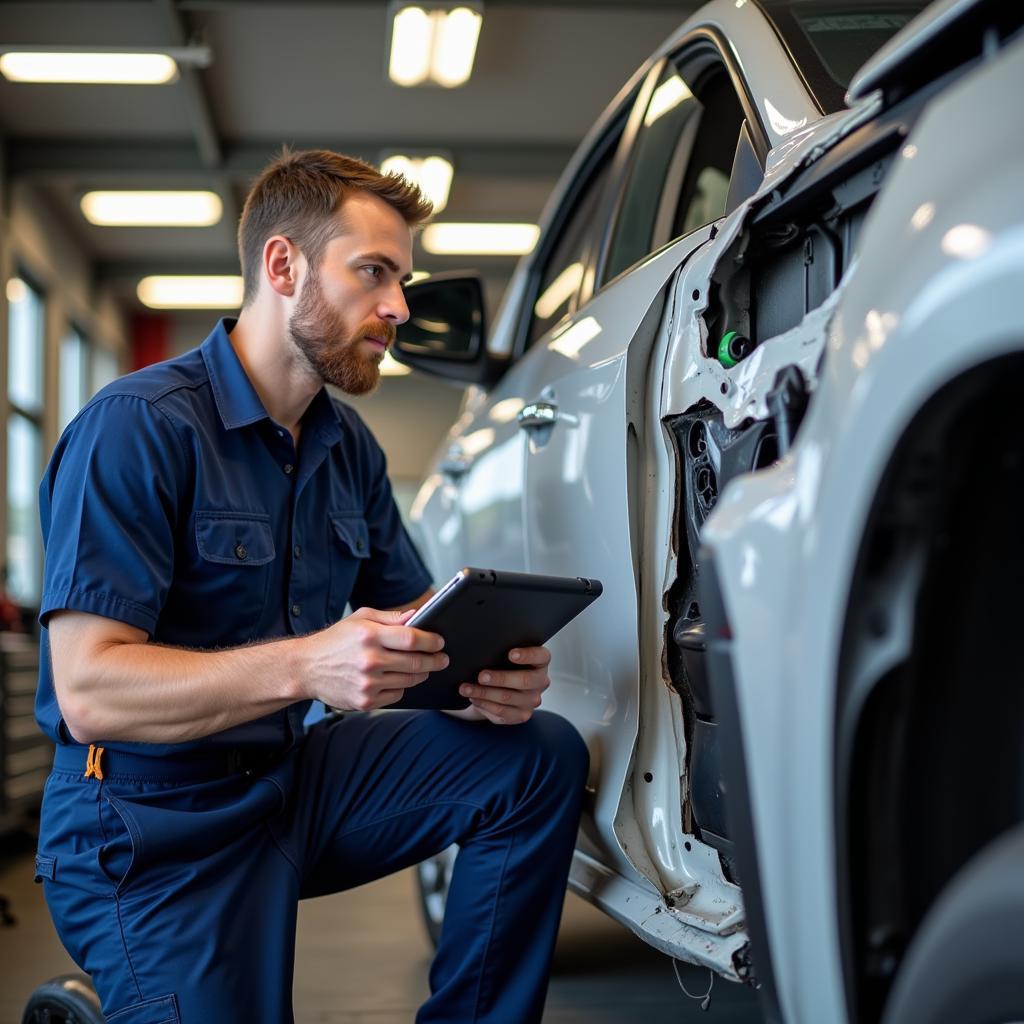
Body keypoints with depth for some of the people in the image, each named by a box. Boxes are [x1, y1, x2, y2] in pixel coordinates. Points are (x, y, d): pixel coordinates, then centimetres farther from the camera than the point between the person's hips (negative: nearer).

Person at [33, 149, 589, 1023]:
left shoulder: (349, 448, 9)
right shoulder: (138, 428, -17)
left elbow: (414, 620, 10)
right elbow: (87, 690, -24)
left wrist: (491, 673, -15)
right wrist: (304, 666, -37)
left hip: (298, 780, 7)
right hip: (153, 831, -7)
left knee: (541, 756, -8)